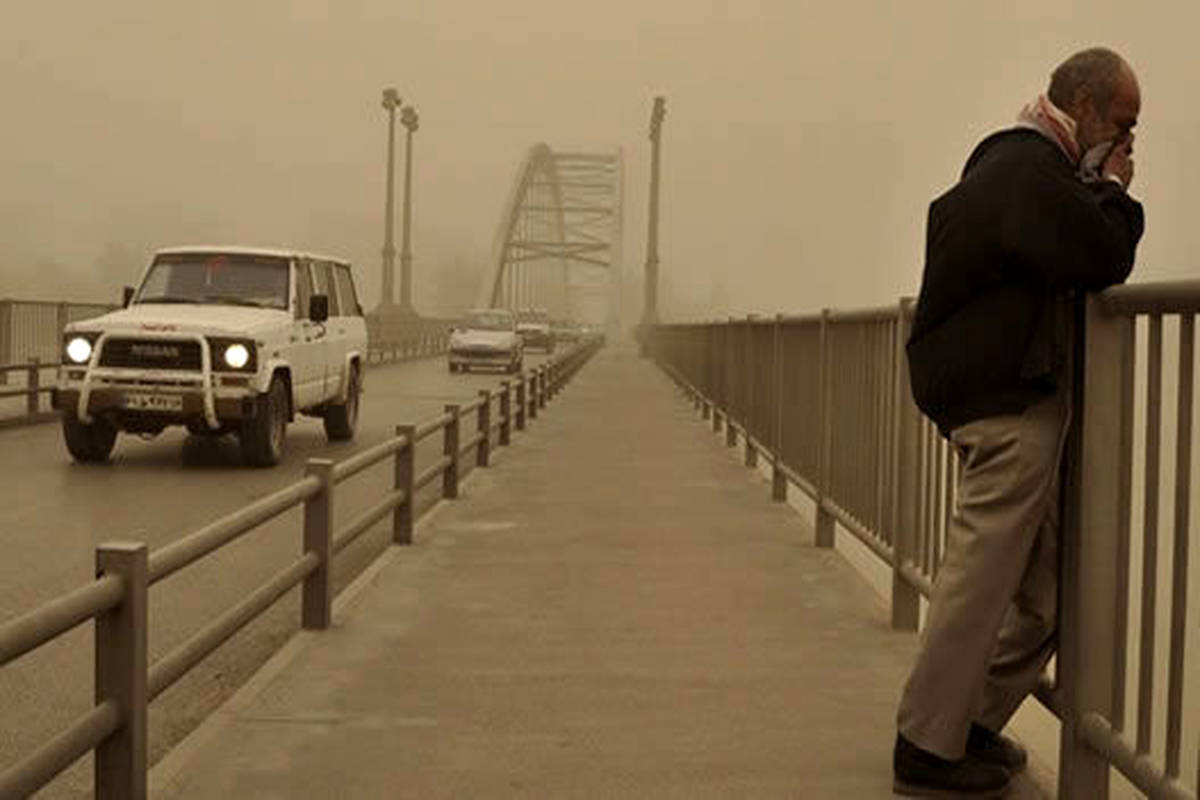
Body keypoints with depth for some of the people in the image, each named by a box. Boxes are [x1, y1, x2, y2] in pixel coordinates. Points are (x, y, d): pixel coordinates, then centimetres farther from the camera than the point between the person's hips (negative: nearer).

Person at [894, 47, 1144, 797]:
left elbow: (1081, 257, 23)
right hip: (1011, 403, -11)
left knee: (1046, 585, 13)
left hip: (1022, 397, 11)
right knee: (982, 579, -5)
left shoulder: (1017, 161, 19)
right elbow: (1104, 260, -19)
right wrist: (1112, 191, -3)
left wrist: (1102, 196, 8)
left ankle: (974, 721, 21)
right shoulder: (1030, 172, -15)